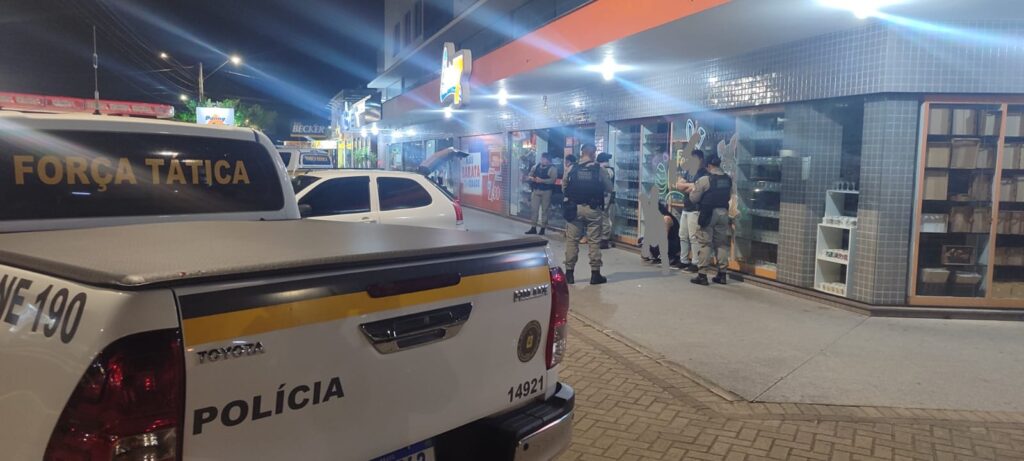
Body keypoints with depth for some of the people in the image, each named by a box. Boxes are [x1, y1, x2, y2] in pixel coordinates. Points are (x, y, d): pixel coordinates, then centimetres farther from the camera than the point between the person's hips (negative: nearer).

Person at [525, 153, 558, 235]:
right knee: (533, 209, 5)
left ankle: (543, 228, 11)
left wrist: (541, 180, -26)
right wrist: (531, 178, -12)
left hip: (546, 192, -5)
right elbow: (528, 177, 12)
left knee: (544, 210, 3)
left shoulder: (552, 169, -7)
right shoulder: (535, 167, 10)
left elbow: (552, 180, -20)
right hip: (535, 191, 5)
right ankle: (533, 228, 12)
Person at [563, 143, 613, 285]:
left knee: (572, 240, 8)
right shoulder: (600, 170, -4)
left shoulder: (571, 169, -1)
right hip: (593, 209, -1)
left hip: (574, 208, 1)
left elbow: (563, 188, 7)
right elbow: (609, 188, 4)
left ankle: (569, 273, 10)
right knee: (594, 241, 5)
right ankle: (595, 274, 8)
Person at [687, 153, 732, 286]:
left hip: (707, 214, -5)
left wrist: (694, 189, 9)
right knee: (721, 243, 13)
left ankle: (702, 274, 0)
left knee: (705, 244, -1)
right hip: (723, 213, 5)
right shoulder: (728, 180, 3)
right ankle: (721, 273, 17)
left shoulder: (705, 180, -14)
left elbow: (694, 198, -10)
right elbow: (729, 196, 10)